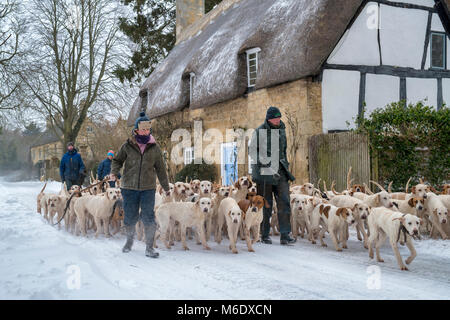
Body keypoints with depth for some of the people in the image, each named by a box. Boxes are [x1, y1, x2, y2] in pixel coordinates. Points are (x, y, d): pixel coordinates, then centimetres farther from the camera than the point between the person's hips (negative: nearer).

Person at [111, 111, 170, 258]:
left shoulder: (154, 148, 5)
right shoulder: (127, 146, 1)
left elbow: (160, 168, 13)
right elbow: (117, 160, 13)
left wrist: (166, 187, 16)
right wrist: (114, 172, -9)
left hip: (148, 188, 0)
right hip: (129, 187, 0)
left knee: (148, 217, -5)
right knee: (130, 217, 9)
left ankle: (149, 247, 3)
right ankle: (129, 240, 33)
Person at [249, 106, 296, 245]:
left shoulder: (282, 129, 14)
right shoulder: (260, 131, -4)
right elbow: (252, 150, -4)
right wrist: (265, 163, -12)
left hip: (280, 171, 5)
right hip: (264, 171, -4)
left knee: (284, 201, -6)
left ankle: (285, 235, -7)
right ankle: (264, 235, 11)